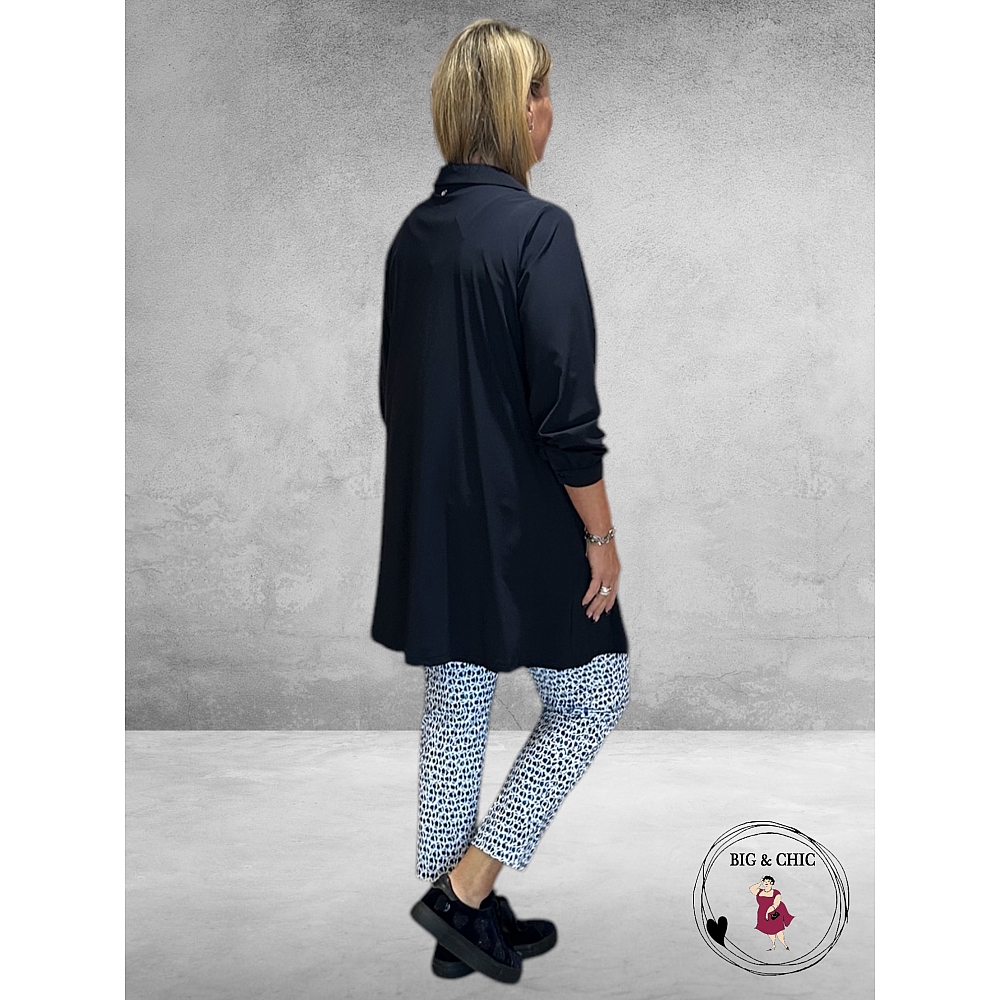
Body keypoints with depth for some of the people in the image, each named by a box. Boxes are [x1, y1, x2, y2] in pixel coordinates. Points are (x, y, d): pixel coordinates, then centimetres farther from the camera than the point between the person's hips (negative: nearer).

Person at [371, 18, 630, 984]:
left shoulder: (414, 231, 7)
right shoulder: (538, 229, -16)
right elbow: (567, 410, -19)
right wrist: (600, 534, -10)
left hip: (433, 524, 8)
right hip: (524, 525, -7)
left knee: (453, 707, 15)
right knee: (590, 696, 12)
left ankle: (462, 925, 30)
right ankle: (466, 890, 13)